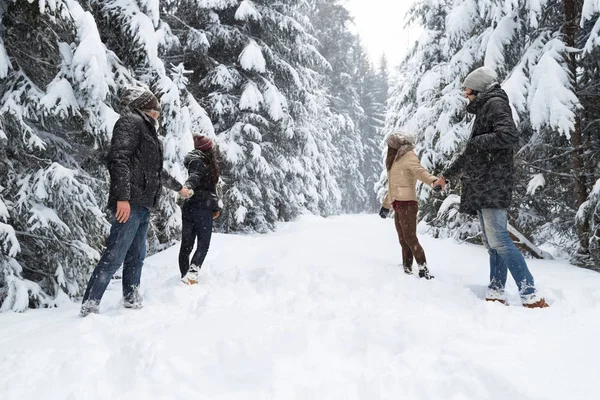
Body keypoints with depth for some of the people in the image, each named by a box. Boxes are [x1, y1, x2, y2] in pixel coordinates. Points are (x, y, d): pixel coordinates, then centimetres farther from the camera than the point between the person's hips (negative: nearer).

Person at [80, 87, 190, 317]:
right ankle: (89, 307, -11)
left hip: (143, 205, 10)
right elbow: (119, 159, -17)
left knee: (136, 257, 11)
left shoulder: (147, 130, 26)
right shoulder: (131, 122, -3)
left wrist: (178, 187, 50)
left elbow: (156, 171, 37)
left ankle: (132, 302, 17)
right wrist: (122, 197, -26)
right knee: (114, 256, -13)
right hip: (130, 203, -10)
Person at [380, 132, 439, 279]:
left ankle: (423, 269, -14)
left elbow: (420, 171, -21)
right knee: (403, 240, 5)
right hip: (398, 205, 8)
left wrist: (433, 181, -41)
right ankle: (407, 269, 6)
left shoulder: (408, 157, -3)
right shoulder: (395, 161, 23)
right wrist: (386, 205, 35)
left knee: (410, 237, -15)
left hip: (407, 204, -8)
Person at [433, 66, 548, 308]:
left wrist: (478, 142, -10)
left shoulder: (495, 103, -2)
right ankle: (496, 293, 2)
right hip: (481, 187, 9)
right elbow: (469, 154, 33)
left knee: (498, 240, -16)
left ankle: (529, 295, -16)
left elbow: (510, 136, -21)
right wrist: (447, 175, 39)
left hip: (493, 184, -9)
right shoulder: (483, 110, 25)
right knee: (491, 243, 3)